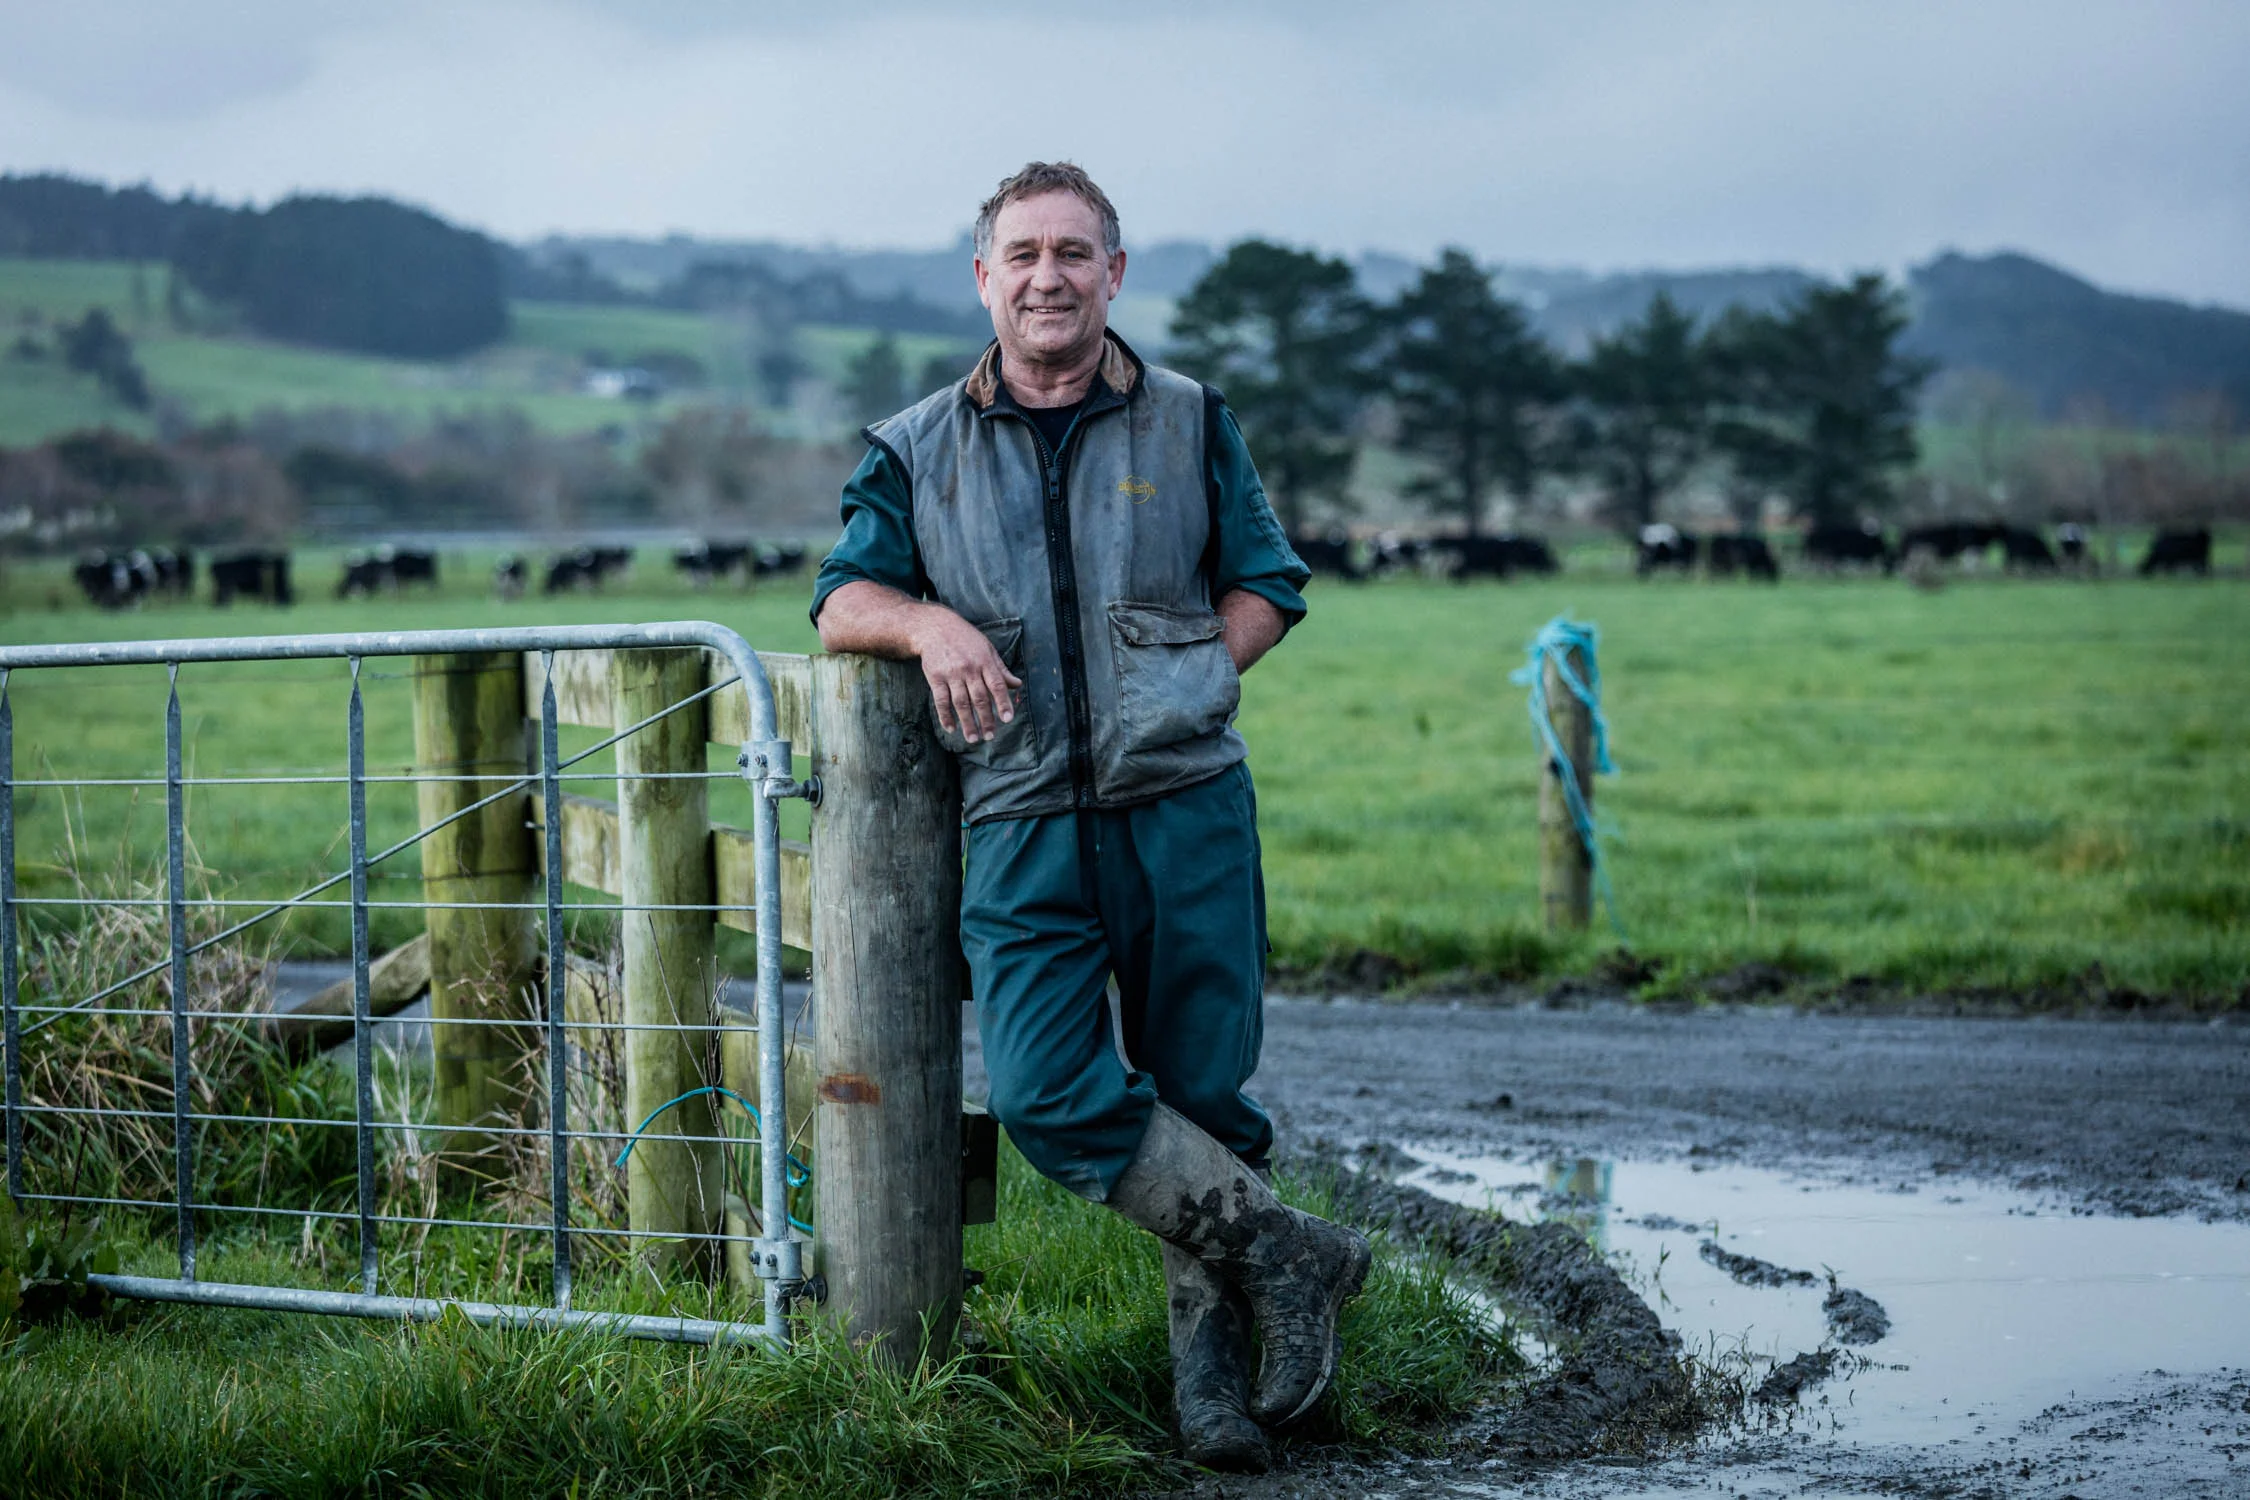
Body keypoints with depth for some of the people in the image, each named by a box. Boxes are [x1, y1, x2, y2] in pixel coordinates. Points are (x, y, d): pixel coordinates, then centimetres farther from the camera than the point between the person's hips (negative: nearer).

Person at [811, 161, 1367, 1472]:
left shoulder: (1191, 424, 10)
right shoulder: (919, 451, 11)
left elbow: (1267, 587, 12)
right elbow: (843, 601, 7)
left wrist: (1177, 687, -4)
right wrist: (929, 623, -16)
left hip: (1187, 807, 0)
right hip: (1023, 823, 1)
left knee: (1202, 1092, 1)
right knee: (1048, 1093, -15)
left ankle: (1213, 1362, 15)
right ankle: (1289, 1254, -2)